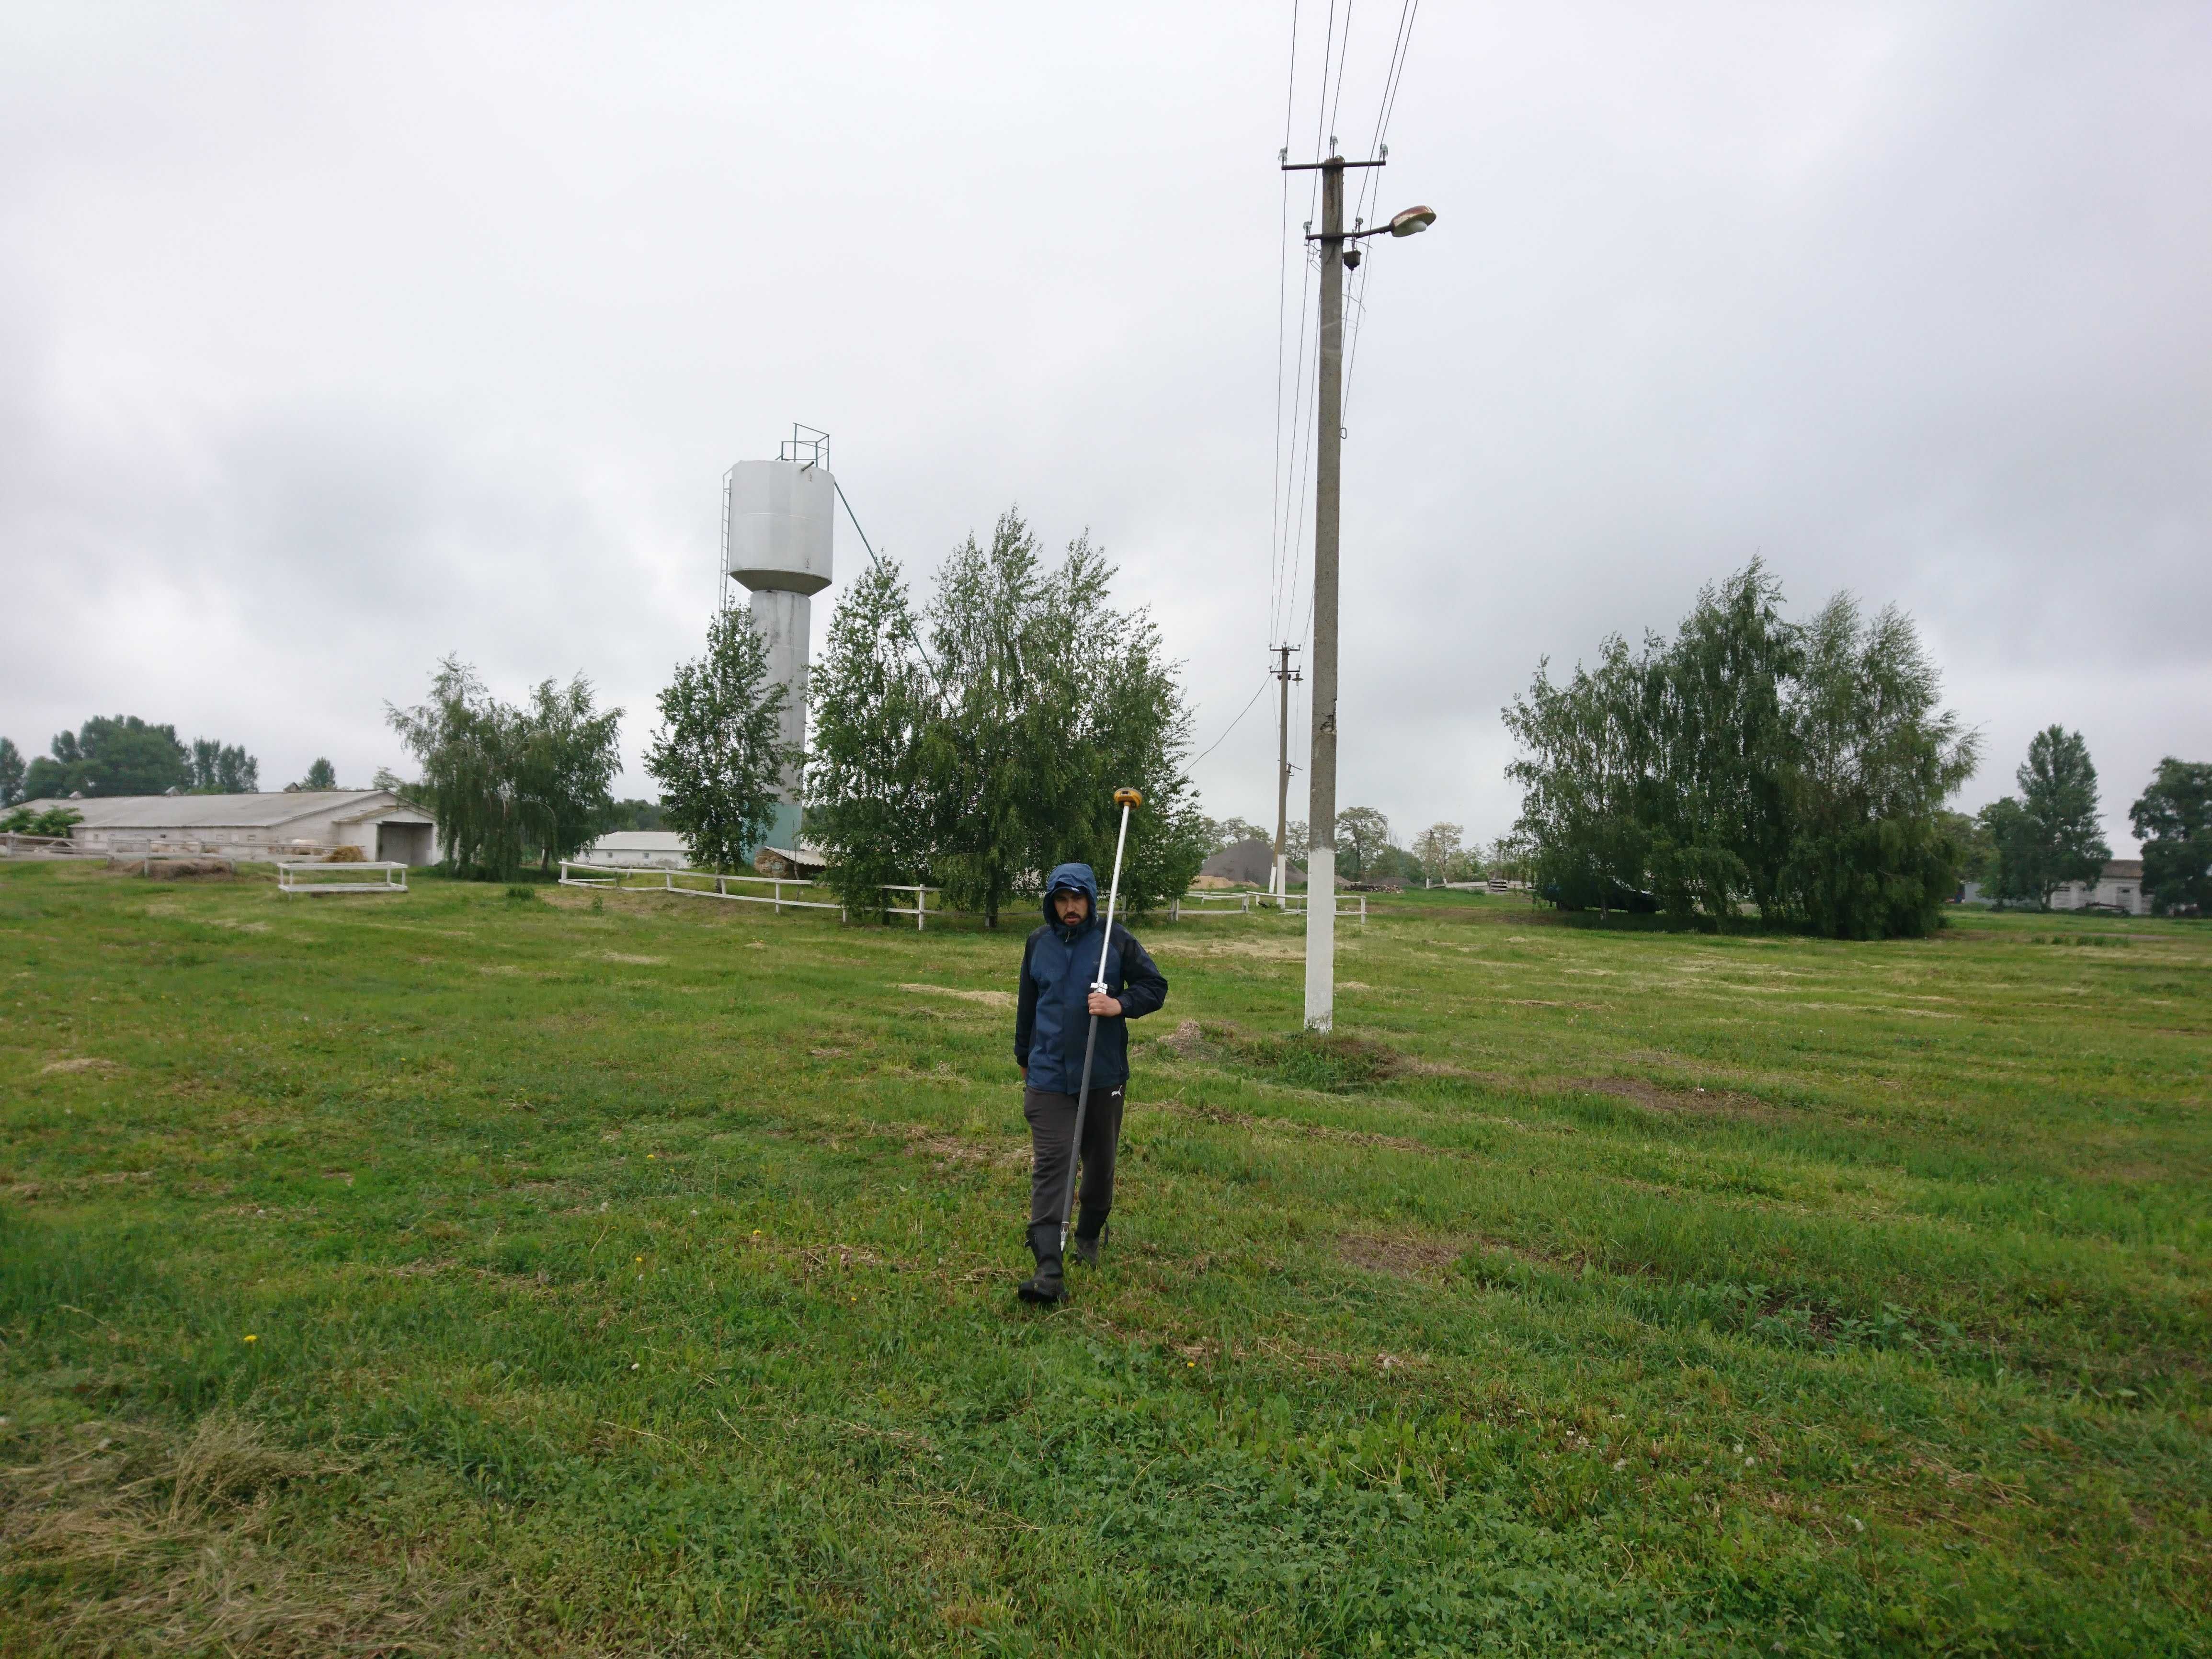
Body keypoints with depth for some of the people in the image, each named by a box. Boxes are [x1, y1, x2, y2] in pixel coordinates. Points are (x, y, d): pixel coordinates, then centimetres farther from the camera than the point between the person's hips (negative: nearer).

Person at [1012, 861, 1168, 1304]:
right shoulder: (1038, 943, 6)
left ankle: (1091, 1234, 41)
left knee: (1100, 1160, 15)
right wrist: (1024, 1059, 25)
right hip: (1048, 1076, 1)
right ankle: (1049, 1270, -15)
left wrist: (1120, 1005, -18)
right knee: (1050, 1165, -10)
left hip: (1104, 1074, 0)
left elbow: (1155, 988, 1)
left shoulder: (1117, 941, -4)